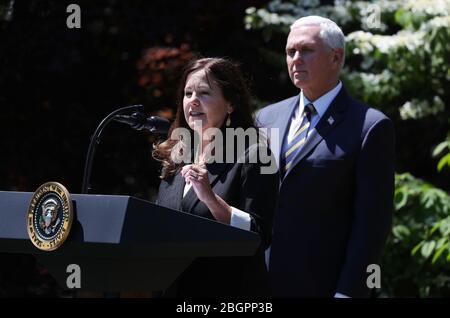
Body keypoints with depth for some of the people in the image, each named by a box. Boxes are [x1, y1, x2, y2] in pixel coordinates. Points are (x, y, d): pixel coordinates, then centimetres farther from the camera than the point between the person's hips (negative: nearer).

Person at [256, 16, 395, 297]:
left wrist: (349, 292, -15)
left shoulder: (370, 127, -5)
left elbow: (372, 221, -9)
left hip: (324, 284, -5)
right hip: (260, 282, 5)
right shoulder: (268, 118, 13)